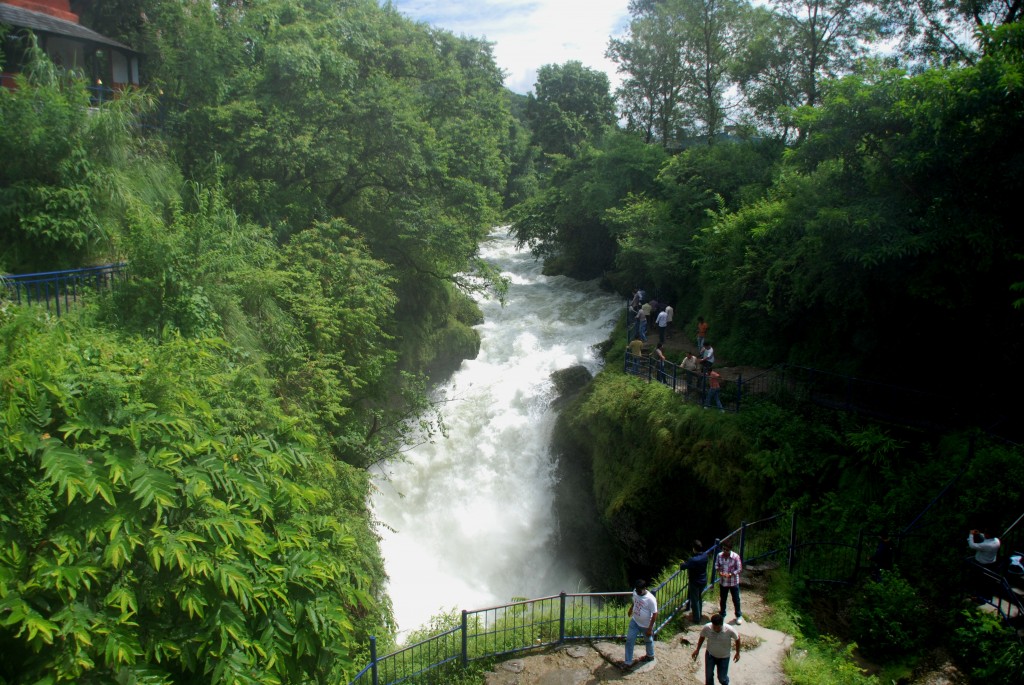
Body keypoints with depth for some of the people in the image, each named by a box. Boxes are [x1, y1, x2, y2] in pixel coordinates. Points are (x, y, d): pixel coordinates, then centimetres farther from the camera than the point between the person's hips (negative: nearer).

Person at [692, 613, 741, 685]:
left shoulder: (730, 630, -32)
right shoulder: (706, 628, -29)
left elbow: (737, 639, -11)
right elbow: (702, 637, -7)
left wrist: (737, 653, 0)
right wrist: (697, 650, 2)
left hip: (724, 657, -1)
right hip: (710, 655, 1)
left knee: (722, 678, 15)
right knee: (708, 675, 14)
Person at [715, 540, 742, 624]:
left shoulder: (735, 556, -21)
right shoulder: (719, 555, -10)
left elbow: (739, 569, -14)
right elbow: (716, 565, 3)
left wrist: (730, 574, -24)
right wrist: (719, 571, -17)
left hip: (733, 582, -3)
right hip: (723, 582, 3)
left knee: (736, 599, 13)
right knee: (722, 599, 18)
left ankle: (739, 616, 33)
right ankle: (722, 614, 38)